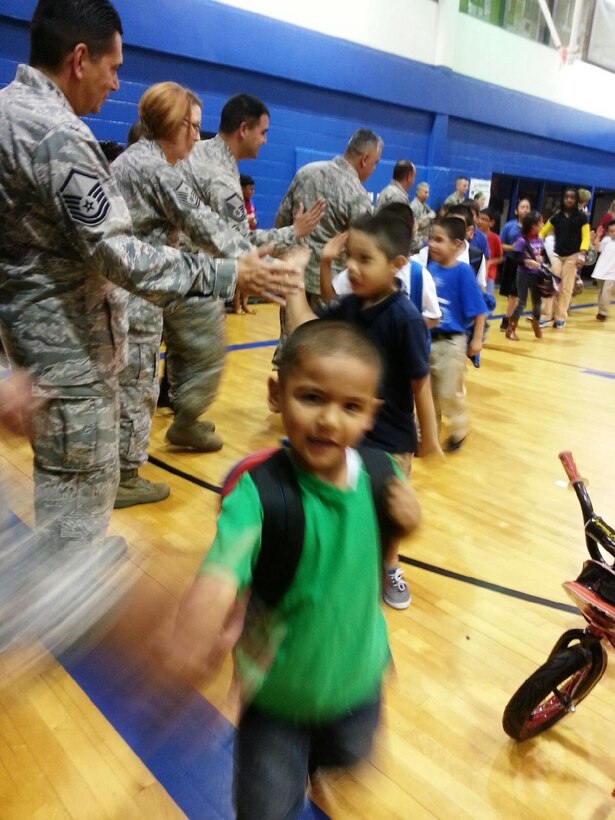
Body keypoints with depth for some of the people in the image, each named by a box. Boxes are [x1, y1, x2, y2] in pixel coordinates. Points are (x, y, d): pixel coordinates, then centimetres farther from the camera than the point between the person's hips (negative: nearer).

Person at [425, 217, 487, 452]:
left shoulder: (463, 271, -14)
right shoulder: (430, 268, 0)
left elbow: (478, 309, -12)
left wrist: (477, 340, -14)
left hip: (451, 342, -5)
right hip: (427, 339, 5)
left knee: (450, 392, 5)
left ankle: (459, 430, 28)